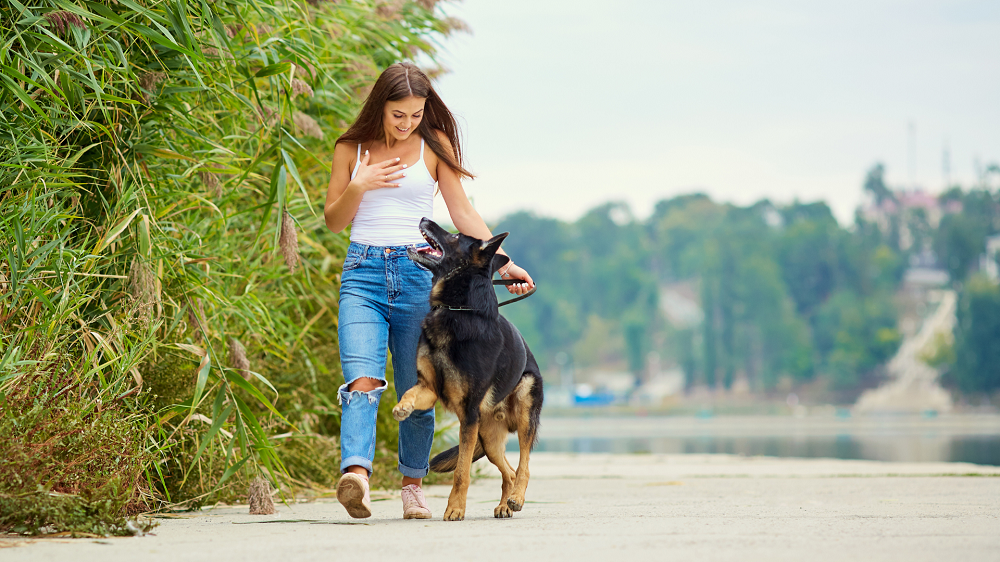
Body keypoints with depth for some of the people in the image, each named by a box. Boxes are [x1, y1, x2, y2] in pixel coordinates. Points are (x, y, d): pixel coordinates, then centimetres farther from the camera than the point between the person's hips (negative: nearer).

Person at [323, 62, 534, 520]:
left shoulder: (434, 144, 7)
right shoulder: (351, 148, 9)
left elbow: (463, 214, 7)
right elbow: (334, 221, 12)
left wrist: (505, 262, -2)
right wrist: (358, 186, -7)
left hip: (418, 273, 0)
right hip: (363, 272, 0)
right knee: (362, 379, -20)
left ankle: (412, 485, 18)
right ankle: (356, 474, -37)